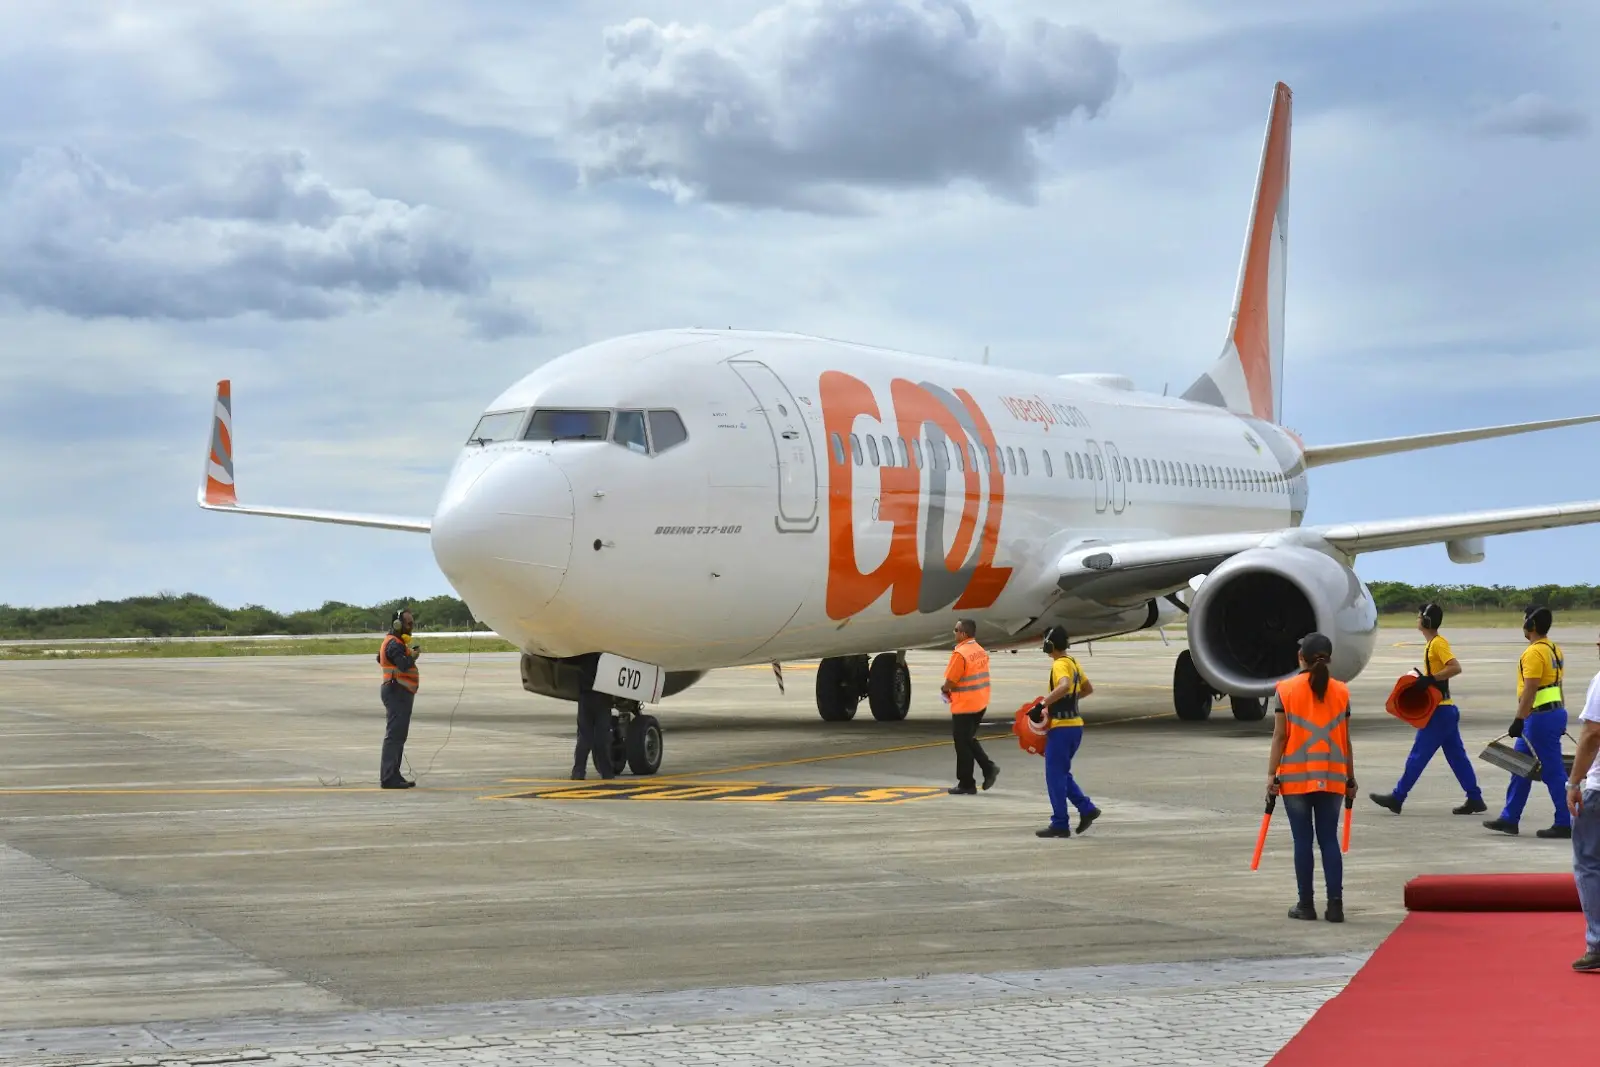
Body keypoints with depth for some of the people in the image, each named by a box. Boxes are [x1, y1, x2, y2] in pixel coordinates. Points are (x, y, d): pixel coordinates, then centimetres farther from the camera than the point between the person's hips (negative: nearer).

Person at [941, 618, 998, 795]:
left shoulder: (960, 653, -20)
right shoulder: (981, 651, 8)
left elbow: (950, 682, -20)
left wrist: (944, 689, 2)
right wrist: (952, 690, 10)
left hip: (964, 707, -8)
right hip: (980, 703, 9)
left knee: (962, 744, 2)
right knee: (969, 739, 22)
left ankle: (966, 784, 7)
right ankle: (989, 768, 10)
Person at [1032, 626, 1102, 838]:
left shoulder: (1060, 665, -15)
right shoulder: (1073, 663, 14)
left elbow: (1064, 686, -35)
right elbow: (1088, 689, 26)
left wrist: (1043, 703, -33)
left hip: (1061, 727, -9)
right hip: (1074, 725, 9)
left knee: (1055, 776, -2)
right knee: (1062, 774, 18)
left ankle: (1060, 824, 1)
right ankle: (1086, 808, 9)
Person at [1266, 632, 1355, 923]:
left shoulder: (1287, 690, -4)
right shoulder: (1341, 692, 2)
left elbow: (1280, 736, -6)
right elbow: (1345, 740, 4)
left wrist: (1272, 774, -3)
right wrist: (1350, 778, 13)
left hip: (1296, 777, -2)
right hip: (1332, 778, 2)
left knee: (1303, 839, 4)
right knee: (1329, 839, 6)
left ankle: (1306, 904, 6)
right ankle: (1335, 903, -2)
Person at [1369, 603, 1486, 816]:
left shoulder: (1438, 643, -16)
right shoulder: (1431, 643, 14)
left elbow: (1455, 667, -26)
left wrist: (1430, 679, -27)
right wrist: (1421, 680, 11)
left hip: (1439, 710, -10)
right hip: (1444, 708, 10)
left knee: (1419, 754, -4)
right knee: (1456, 755, 9)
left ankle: (1397, 797, 1)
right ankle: (1475, 799, 10)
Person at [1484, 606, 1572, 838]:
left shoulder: (1534, 652, -17)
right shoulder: (1553, 649, 13)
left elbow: (1530, 690, -23)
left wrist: (1519, 720, -23)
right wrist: (1559, 719, 23)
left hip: (1541, 717, -10)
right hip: (1555, 712, 10)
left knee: (1553, 772, -4)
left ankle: (1564, 824, 0)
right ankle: (1509, 819, 18)